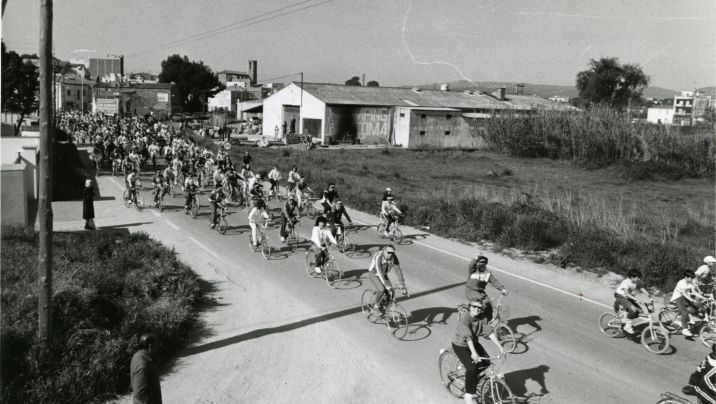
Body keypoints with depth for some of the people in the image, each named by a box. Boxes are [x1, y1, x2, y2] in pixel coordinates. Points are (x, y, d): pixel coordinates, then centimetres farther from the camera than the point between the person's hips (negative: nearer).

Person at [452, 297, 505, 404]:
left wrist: (500, 347, -23)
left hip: (474, 343, 6)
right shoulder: (464, 318, -28)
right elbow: (468, 337, -36)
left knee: (486, 363, -6)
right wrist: (473, 353, -44)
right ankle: (468, 395, -4)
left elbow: (490, 333, -15)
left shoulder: (483, 318, -12)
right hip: (460, 345, -6)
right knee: (471, 368, -20)